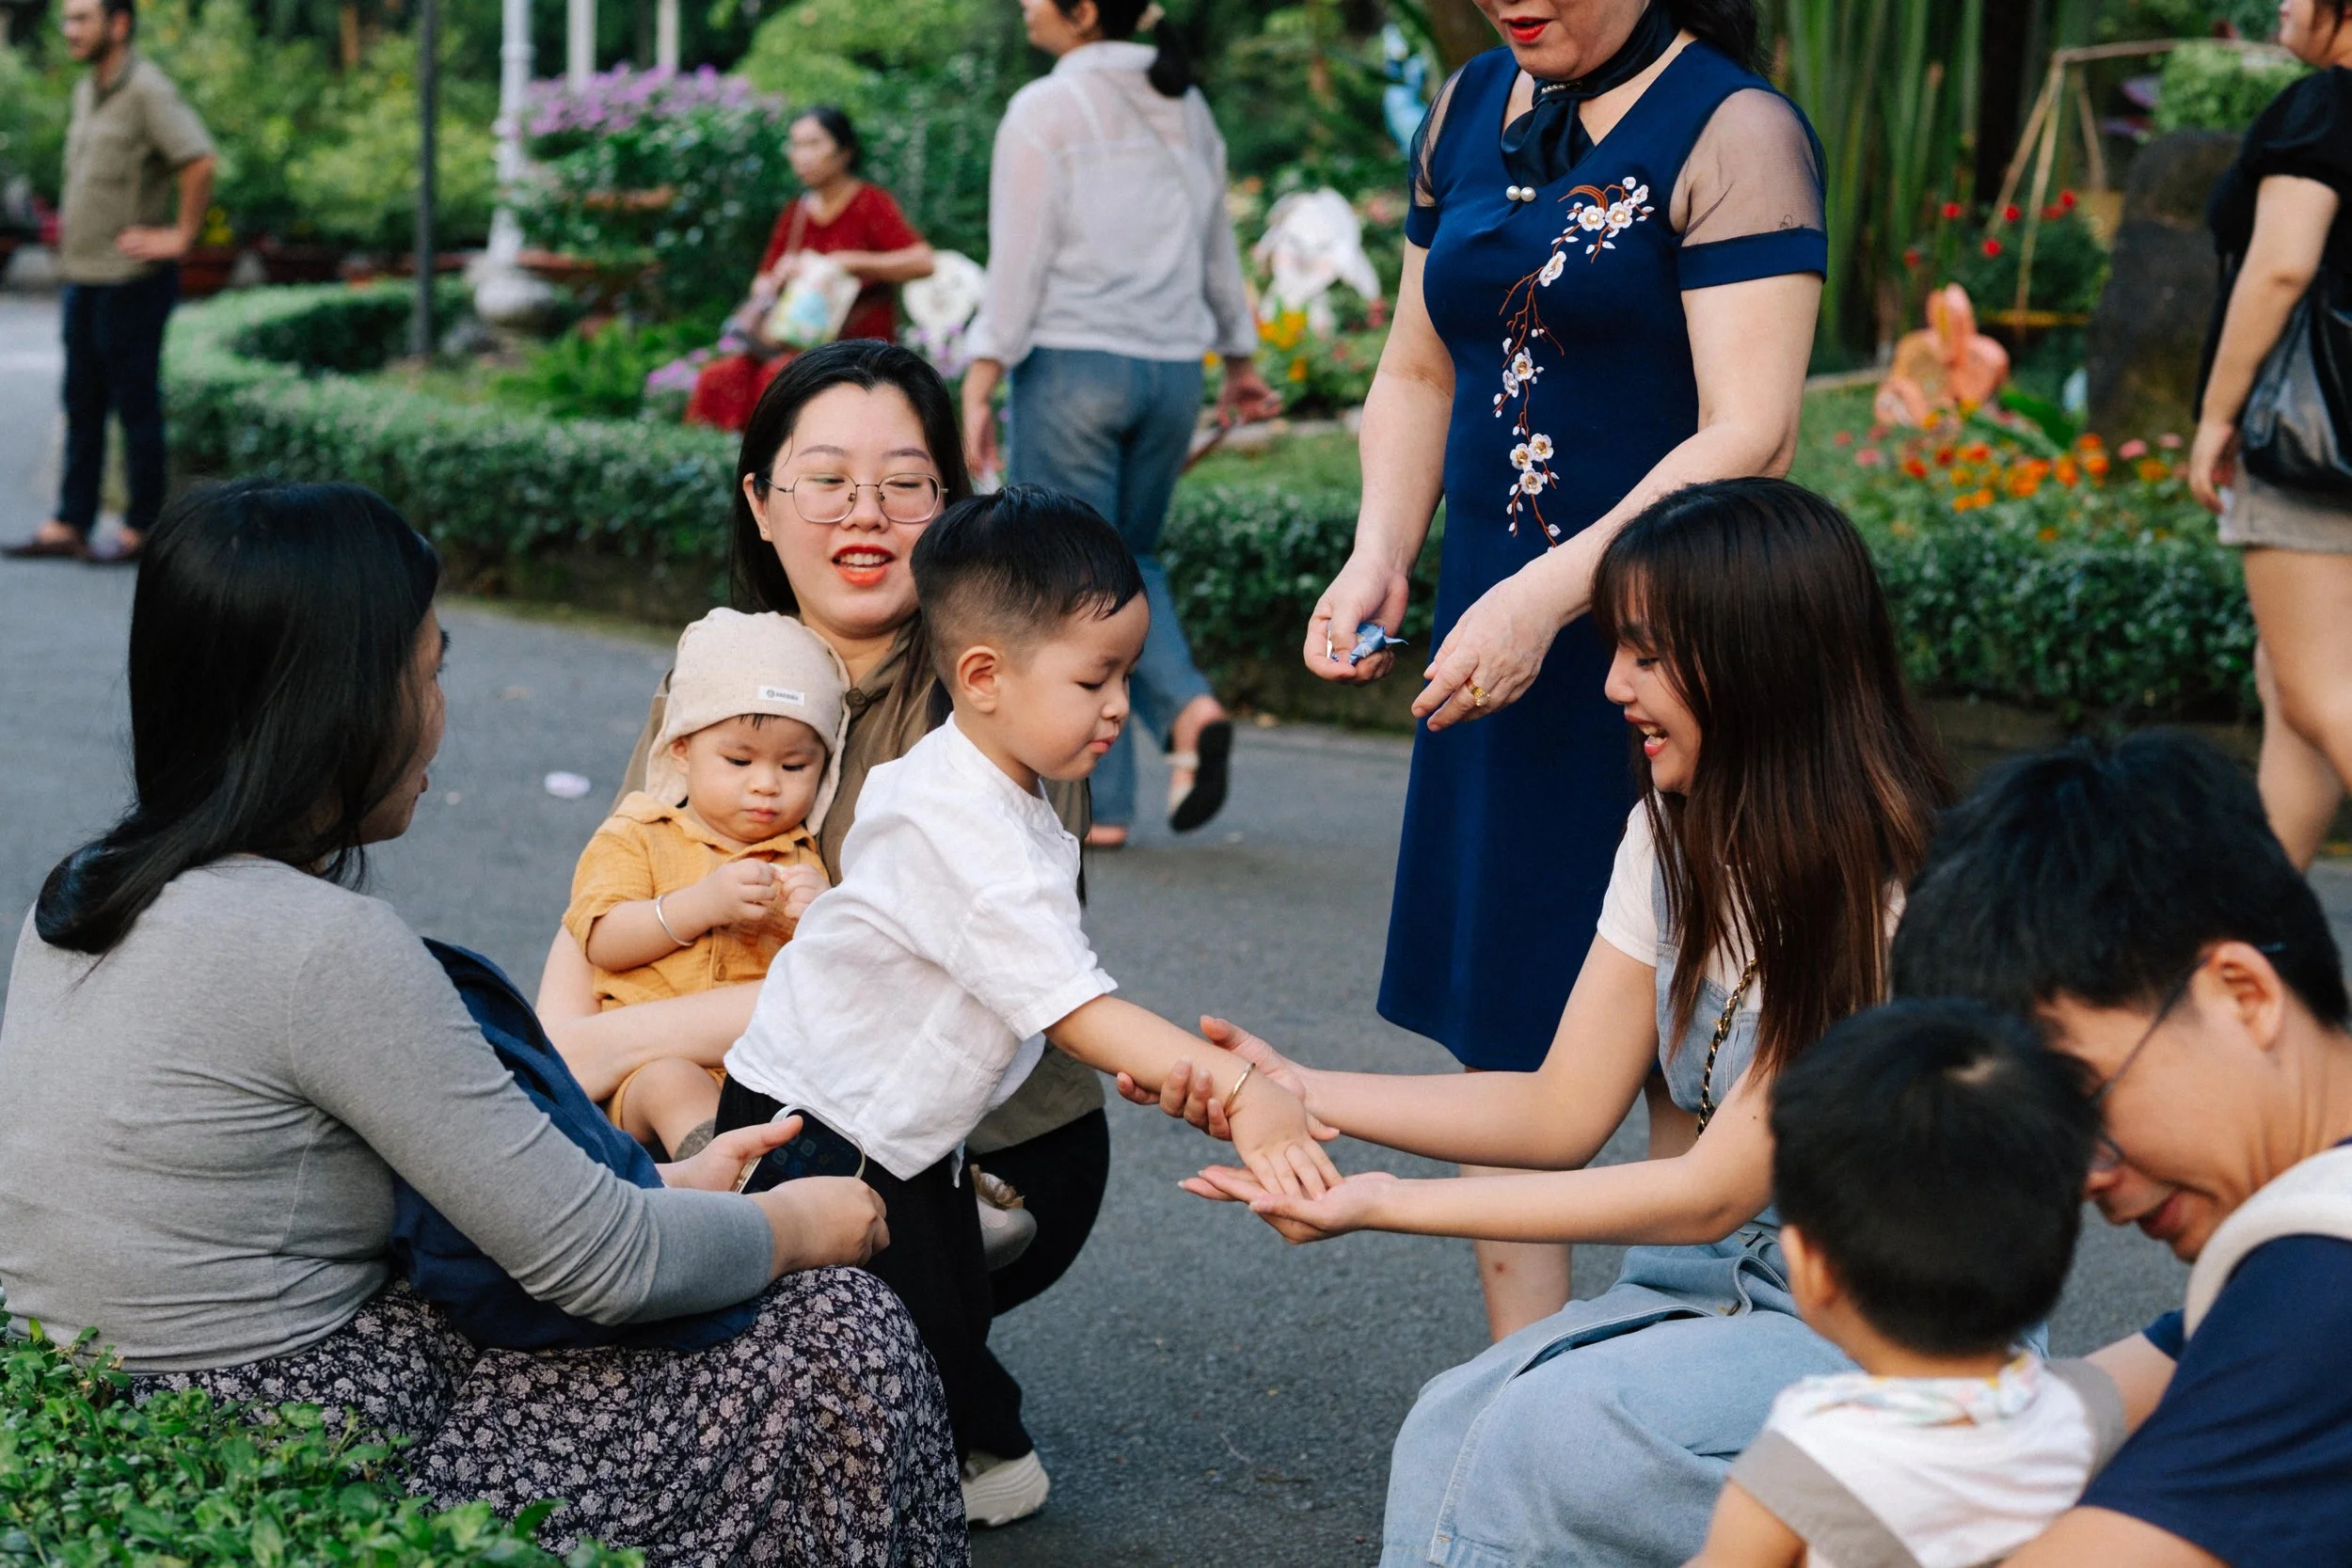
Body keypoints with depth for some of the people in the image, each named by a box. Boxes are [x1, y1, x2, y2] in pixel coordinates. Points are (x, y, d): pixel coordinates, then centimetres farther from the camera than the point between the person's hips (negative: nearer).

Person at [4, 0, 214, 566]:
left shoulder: (148, 90, -15)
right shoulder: (87, 91, 14)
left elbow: (199, 163, -26)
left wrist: (180, 237, -20)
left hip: (131, 280, -9)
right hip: (85, 275, 9)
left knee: (136, 406, -1)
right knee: (83, 405, 10)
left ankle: (142, 530, 7)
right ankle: (69, 527, 14)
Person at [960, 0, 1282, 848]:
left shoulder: (1045, 109, -7)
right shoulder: (1185, 108, 12)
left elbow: (1019, 260, -11)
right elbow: (1219, 247, 18)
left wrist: (980, 382, -10)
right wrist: (1239, 359, 27)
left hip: (1072, 362, -6)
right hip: (1172, 366, 6)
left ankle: (1099, 804, 1)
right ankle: (1190, 708, -6)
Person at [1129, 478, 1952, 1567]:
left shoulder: (1891, 897, -21)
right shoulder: (1673, 838, 5)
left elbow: (1713, 1193, -19)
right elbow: (1563, 1113, 5)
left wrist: (1389, 1205, -20)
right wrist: (1297, 1093, -6)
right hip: (1719, 1285, 7)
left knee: (1554, 1428, -29)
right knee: (1451, 1428, -20)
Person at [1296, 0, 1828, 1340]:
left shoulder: (1733, 132, -9)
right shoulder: (1473, 111, 13)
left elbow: (1751, 436, -17)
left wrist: (1551, 592, -23)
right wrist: (1378, 560, 3)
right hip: (1496, 638, 7)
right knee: (1497, 1025, 8)